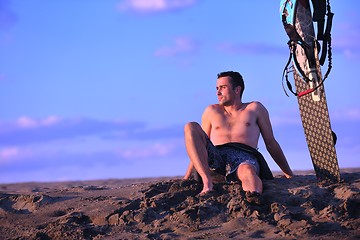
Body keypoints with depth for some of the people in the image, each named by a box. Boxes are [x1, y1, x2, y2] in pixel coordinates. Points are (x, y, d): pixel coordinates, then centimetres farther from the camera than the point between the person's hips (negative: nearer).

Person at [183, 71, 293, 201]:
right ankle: (207, 182, -38)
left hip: (244, 156, -2)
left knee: (248, 171, -41)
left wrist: (289, 175, 18)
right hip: (215, 156, 2)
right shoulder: (212, 111, 28)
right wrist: (188, 176, 19)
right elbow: (200, 146, 29)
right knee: (191, 127, -24)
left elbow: (271, 143, 23)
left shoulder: (255, 108, 24)